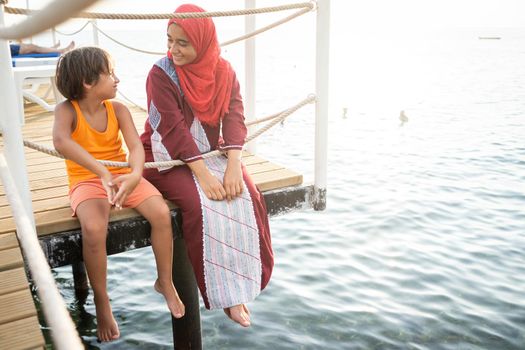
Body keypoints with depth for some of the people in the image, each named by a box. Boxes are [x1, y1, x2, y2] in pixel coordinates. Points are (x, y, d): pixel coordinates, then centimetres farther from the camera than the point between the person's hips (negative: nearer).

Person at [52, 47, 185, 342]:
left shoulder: (118, 109, -1)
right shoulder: (67, 110, -12)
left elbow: (135, 145, -15)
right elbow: (61, 142, -33)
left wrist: (135, 175, -38)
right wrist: (103, 173, -43)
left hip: (122, 176, 3)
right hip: (87, 181, -3)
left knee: (162, 213, -21)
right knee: (94, 229, -32)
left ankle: (165, 281, 3)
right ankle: (102, 303, -8)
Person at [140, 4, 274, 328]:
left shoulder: (224, 71, -1)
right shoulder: (161, 74, -13)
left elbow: (234, 118, -11)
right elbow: (174, 129, -21)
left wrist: (233, 165, -26)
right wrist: (203, 175, -29)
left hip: (211, 152, 4)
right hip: (169, 157, -4)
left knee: (248, 197, -20)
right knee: (200, 204, -29)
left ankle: (242, 281, -5)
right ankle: (223, 291, -14)